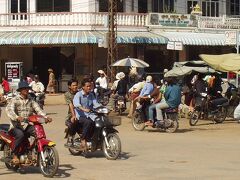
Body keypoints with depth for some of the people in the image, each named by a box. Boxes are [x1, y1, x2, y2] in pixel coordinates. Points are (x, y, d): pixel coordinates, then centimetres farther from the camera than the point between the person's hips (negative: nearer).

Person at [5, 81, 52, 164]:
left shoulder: (31, 101, 17)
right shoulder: (14, 100, -1)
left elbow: (38, 110, 3)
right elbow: (9, 110, -20)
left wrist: (46, 117, -17)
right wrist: (17, 117, -41)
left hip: (27, 126, 5)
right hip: (16, 126, -5)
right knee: (20, 135, -35)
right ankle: (15, 155, -20)